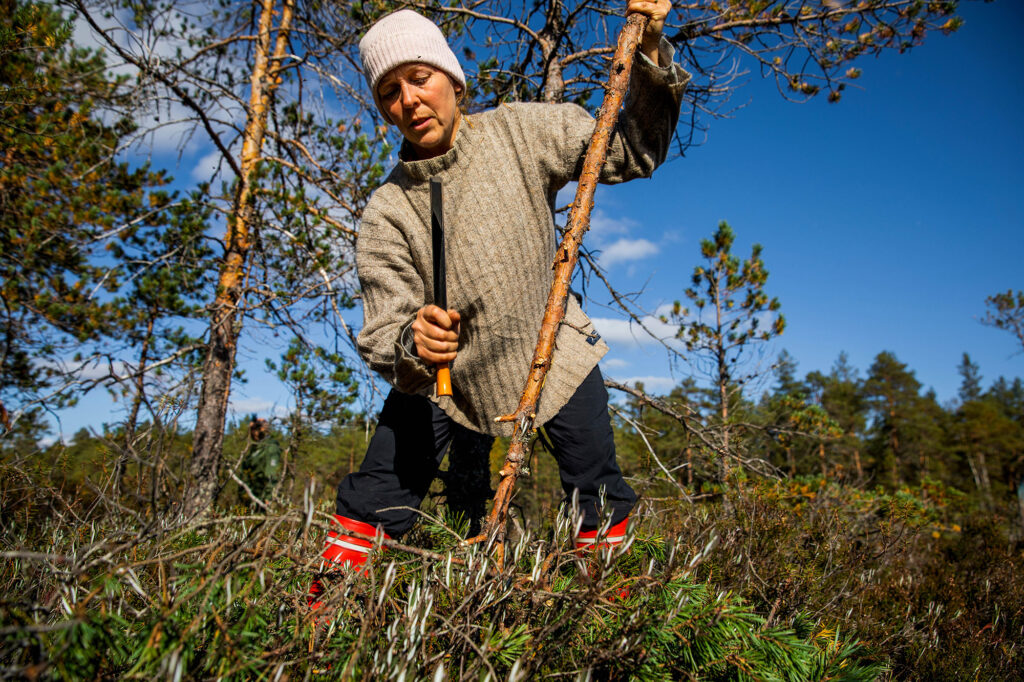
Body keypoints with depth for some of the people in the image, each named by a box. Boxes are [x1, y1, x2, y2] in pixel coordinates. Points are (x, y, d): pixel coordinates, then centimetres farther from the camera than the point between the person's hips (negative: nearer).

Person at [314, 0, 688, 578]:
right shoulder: (387, 213, -15)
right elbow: (382, 332, -19)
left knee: (602, 504, 3)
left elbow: (633, 151, -8)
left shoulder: (520, 133, -13)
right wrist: (410, 342, -43)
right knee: (374, 503, -6)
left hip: (550, 349, 1)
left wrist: (651, 55, -22)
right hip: (439, 372, 0)